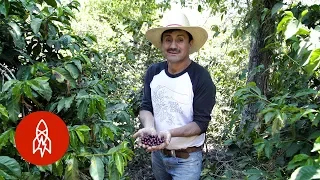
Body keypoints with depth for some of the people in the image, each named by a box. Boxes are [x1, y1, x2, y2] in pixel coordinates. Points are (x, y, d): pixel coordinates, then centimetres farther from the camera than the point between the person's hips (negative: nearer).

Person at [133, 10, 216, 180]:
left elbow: (201, 123, -18)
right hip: (157, 153, 5)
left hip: (187, 159, -5)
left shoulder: (201, 78, -20)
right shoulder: (153, 72, -6)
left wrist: (171, 133, -35)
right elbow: (146, 107, -4)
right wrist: (149, 127, -25)